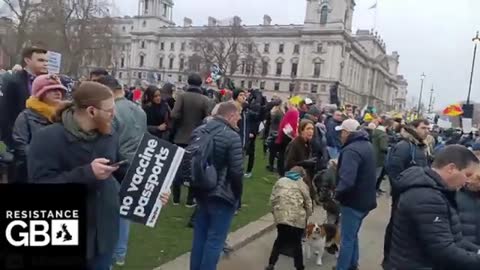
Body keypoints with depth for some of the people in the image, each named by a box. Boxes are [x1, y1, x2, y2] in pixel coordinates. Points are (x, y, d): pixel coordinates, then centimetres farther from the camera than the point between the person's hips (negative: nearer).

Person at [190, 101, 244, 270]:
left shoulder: (199, 131, 4)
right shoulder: (232, 136, -18)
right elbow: (236, 172, -19)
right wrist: (237, 195, -4)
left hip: (201, 192, 7)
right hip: (222, 195, -7)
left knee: (199, 235, 20)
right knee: (215, 240, 4)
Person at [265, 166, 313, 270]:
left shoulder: (280, 181, 17)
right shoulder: (302, 184, 12)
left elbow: (272, 198, 11)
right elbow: (308, 203, 7)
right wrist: (307, 216, 20)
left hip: (281, 216, 2)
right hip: (297, 218, -2)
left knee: (281, 240, 18)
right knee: (296, 243, 13)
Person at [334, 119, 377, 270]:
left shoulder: (351, 150, -25)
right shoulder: (367, 145, 8)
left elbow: (347, 181, -35)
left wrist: (337, 193, -16)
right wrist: (339, 165, 11)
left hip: (354, 201, -10)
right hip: (365, 199, 10)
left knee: (347, 239, 3)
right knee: (352, 235, 23)